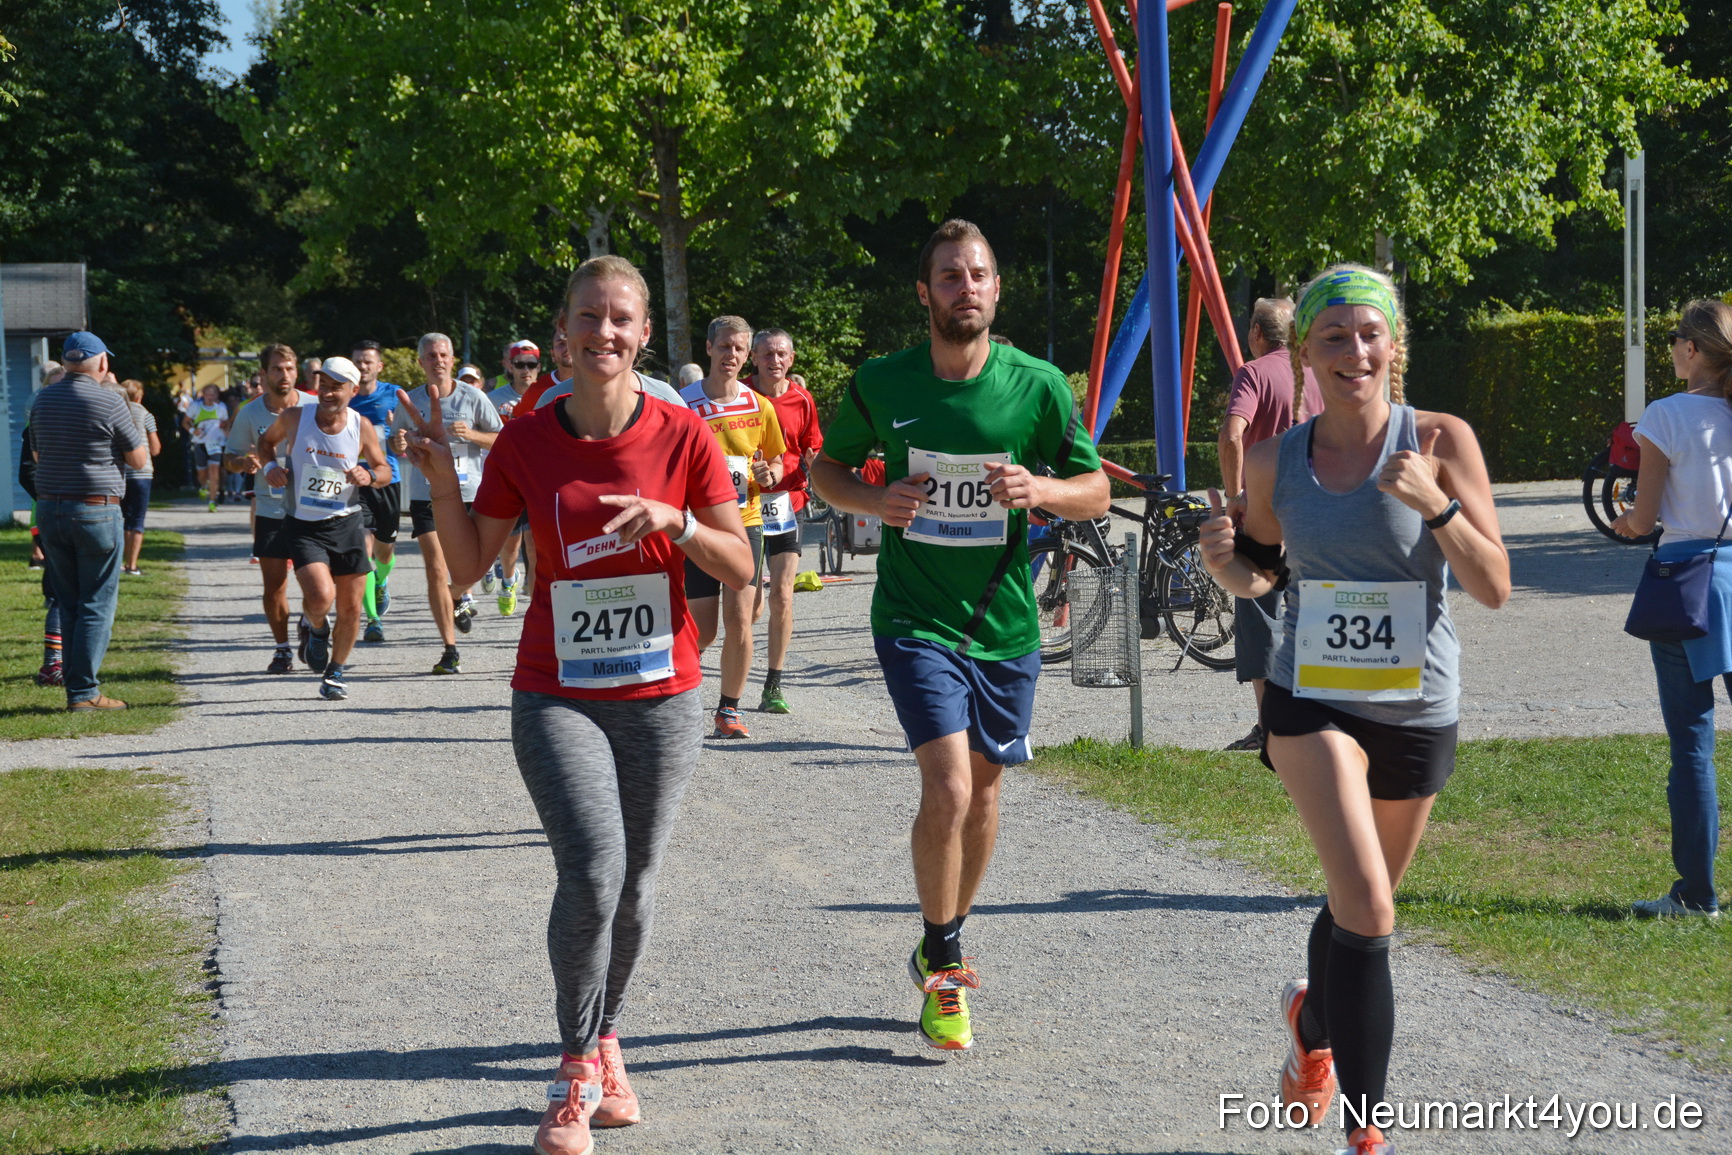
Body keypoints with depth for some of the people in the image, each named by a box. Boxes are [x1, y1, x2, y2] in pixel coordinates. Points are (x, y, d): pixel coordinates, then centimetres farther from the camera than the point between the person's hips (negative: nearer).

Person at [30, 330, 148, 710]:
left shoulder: (42, 400, 7)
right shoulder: (109, 402, -11)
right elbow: (139, 459, -4)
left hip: (49, 508, 6)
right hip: (96, 510, -6)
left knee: (68, 604, 12)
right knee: (97, 604, -1)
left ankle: (74, 687, 13)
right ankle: (84, 691, -5)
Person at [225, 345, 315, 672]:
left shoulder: (315, 408, -4)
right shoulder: (250, 414, -1)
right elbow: (230, 459, 8)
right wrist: (244, 462, -14)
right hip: (270, 510, 1)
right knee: (274, 586, 2)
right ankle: (283, 648, 19)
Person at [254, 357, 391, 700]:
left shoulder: (362, 427, -4)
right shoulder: (294, 418, -6)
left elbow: (385, 470, 8)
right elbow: (266, 441, 15)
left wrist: (368, 476, -14)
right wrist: (270, 465, -5)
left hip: (346, 525, 2)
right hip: (302, 526, -2)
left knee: (350, 609, 5)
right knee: (320, 596, -23)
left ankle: (336, 671, 30)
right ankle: (315, 628, 14)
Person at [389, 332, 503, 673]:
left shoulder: (472, 398, -1)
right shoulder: (410, 402, 4)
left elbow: (500, 441, 3)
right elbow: (399, 448, 15)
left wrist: (470, 434, -15)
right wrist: (400, 445, -9)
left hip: (468, 494, 0)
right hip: (425, 495, 0)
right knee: (435, 570, -9)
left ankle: (458, 596, 38)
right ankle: (450, 651, -2)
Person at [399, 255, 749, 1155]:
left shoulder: (683, 437, -4)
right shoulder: (526, 441, -2)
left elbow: (740, 570, -1)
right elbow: (469, 565, 1)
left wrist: (677, 522, -18)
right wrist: (440, 479, -12)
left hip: (661, 694, 1)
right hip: (556, 696, -1)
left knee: (635, 884, 7)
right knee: (592, 872, -18)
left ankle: (605, 1045, 31)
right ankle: (577, 1079, -1)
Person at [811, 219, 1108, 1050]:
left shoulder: (1037, 385, -5)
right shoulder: (881, 386, -6)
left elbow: (1096, 492, 3)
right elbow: (826, 468, 9)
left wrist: (1041, 491, -18)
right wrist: (874, 500, -12)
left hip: (1004, 620, 3)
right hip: (915, 617, -2)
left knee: (984, 787, 15)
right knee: (948, 788, -17)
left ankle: (946, 944, 36)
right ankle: (941, 963, 2)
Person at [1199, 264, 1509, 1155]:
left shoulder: (1441, 442, -10)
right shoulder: (1275, 462, -4)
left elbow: (1494, 587, -11)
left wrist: (1434, 505, -27)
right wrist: (1226, 564, -11)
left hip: (1417, 706, 1)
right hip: (1313, 701, -1)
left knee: (1362, 904, 20)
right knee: (1366, 910, -18)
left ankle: (1313, 1019, 52)